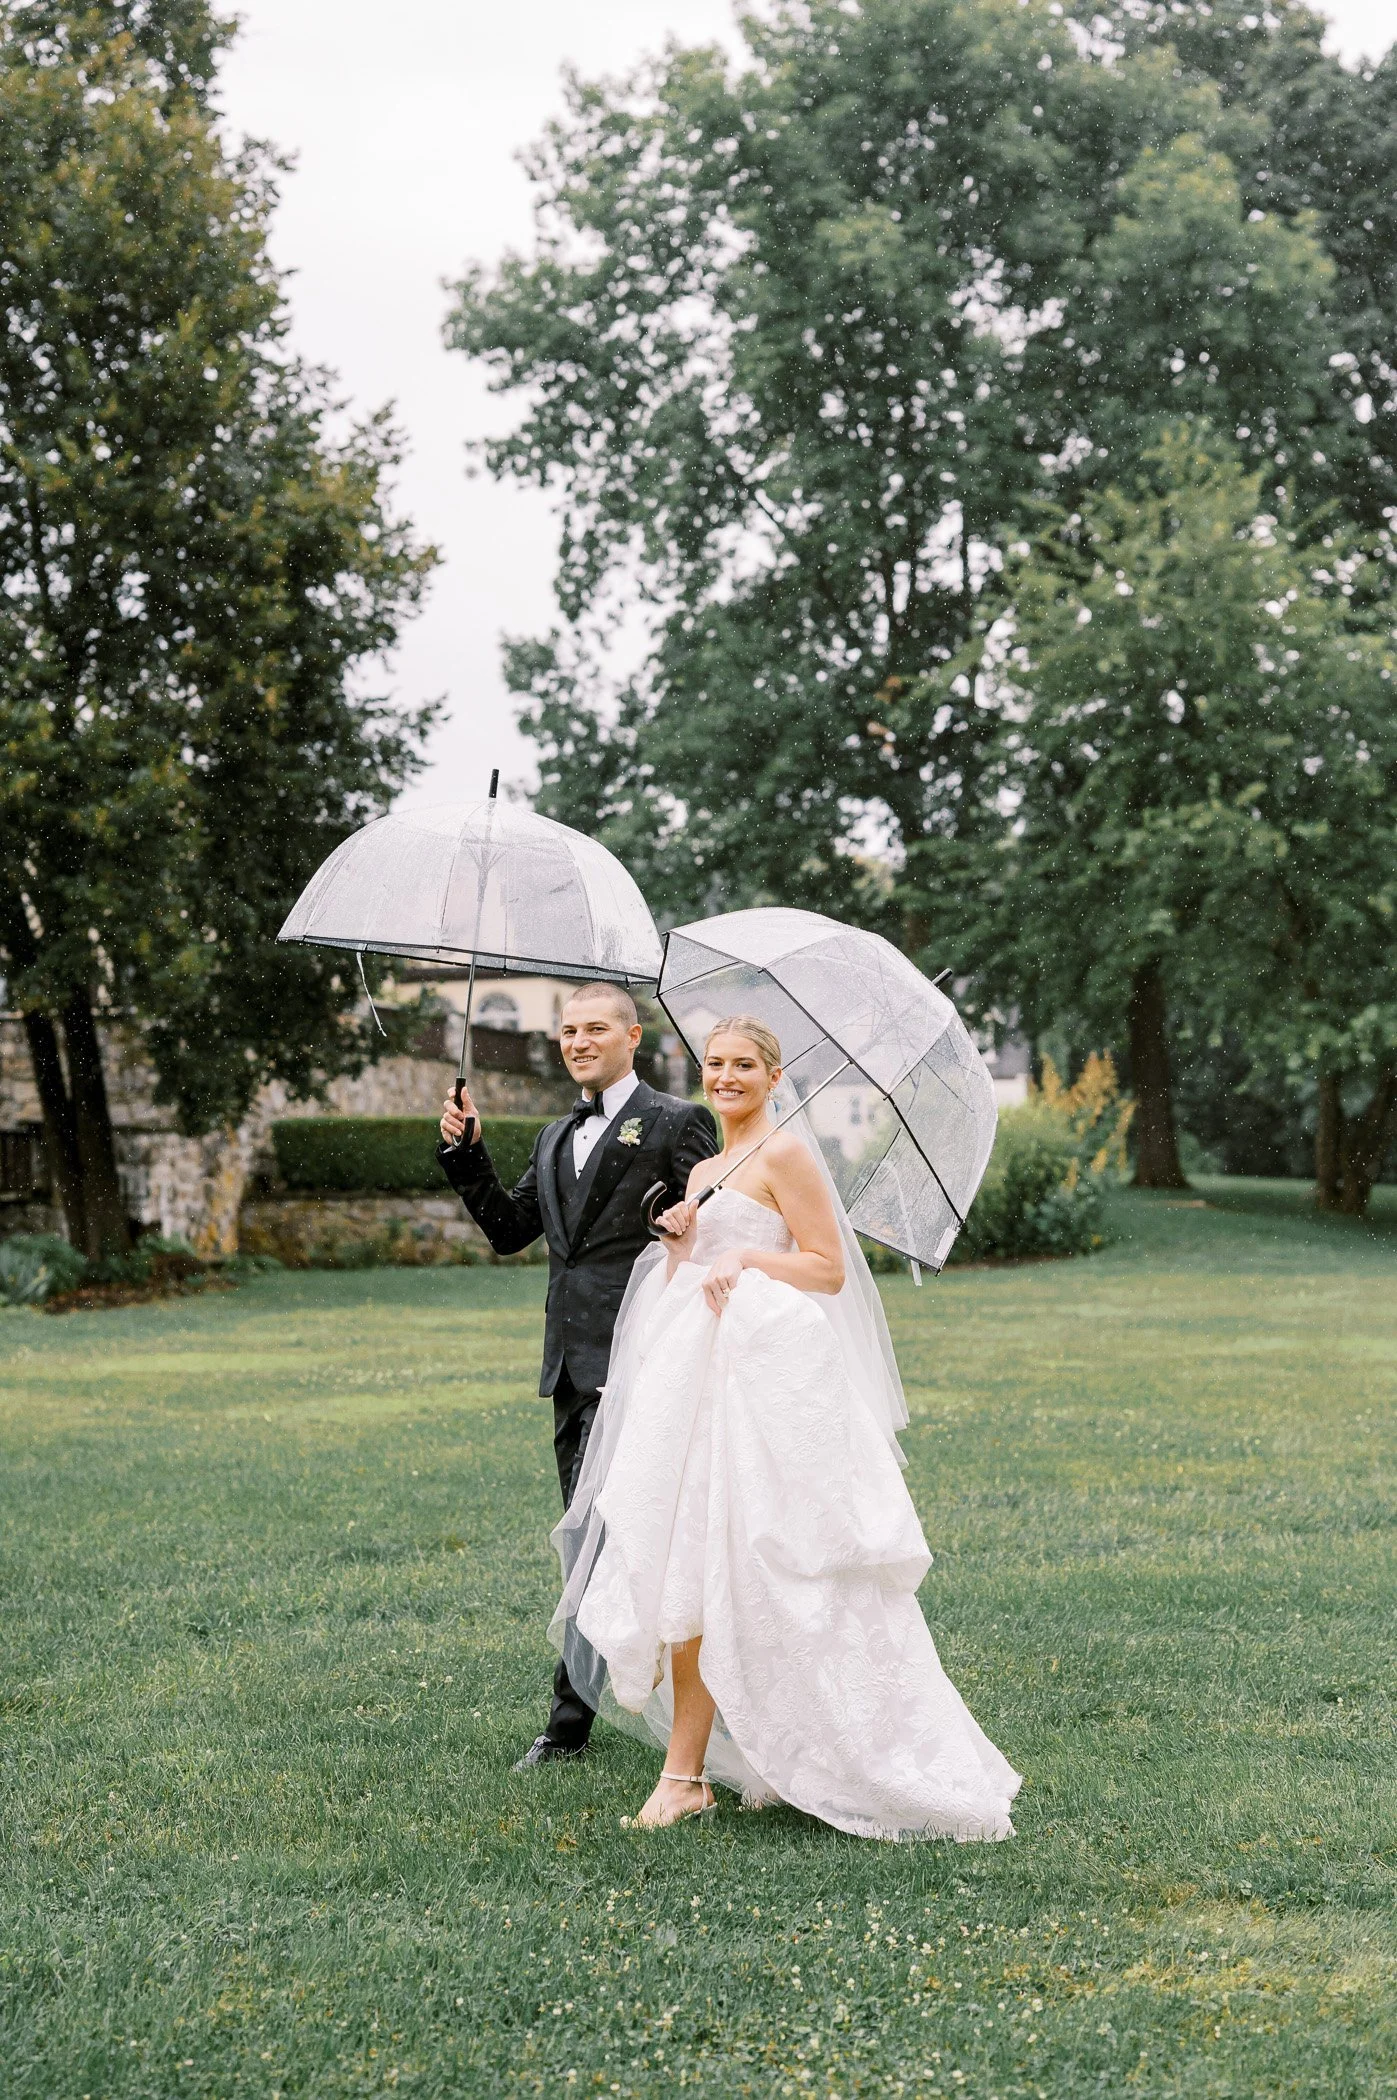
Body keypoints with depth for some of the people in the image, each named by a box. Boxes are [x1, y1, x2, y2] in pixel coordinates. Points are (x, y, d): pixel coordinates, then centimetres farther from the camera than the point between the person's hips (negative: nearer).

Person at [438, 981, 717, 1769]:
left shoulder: (676, 1124, -2)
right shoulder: (557, 1138, 20)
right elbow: (509, 1230, 18)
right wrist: (467, 1153, 7)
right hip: (573, 1365, 8)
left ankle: (572, 1717, -8)